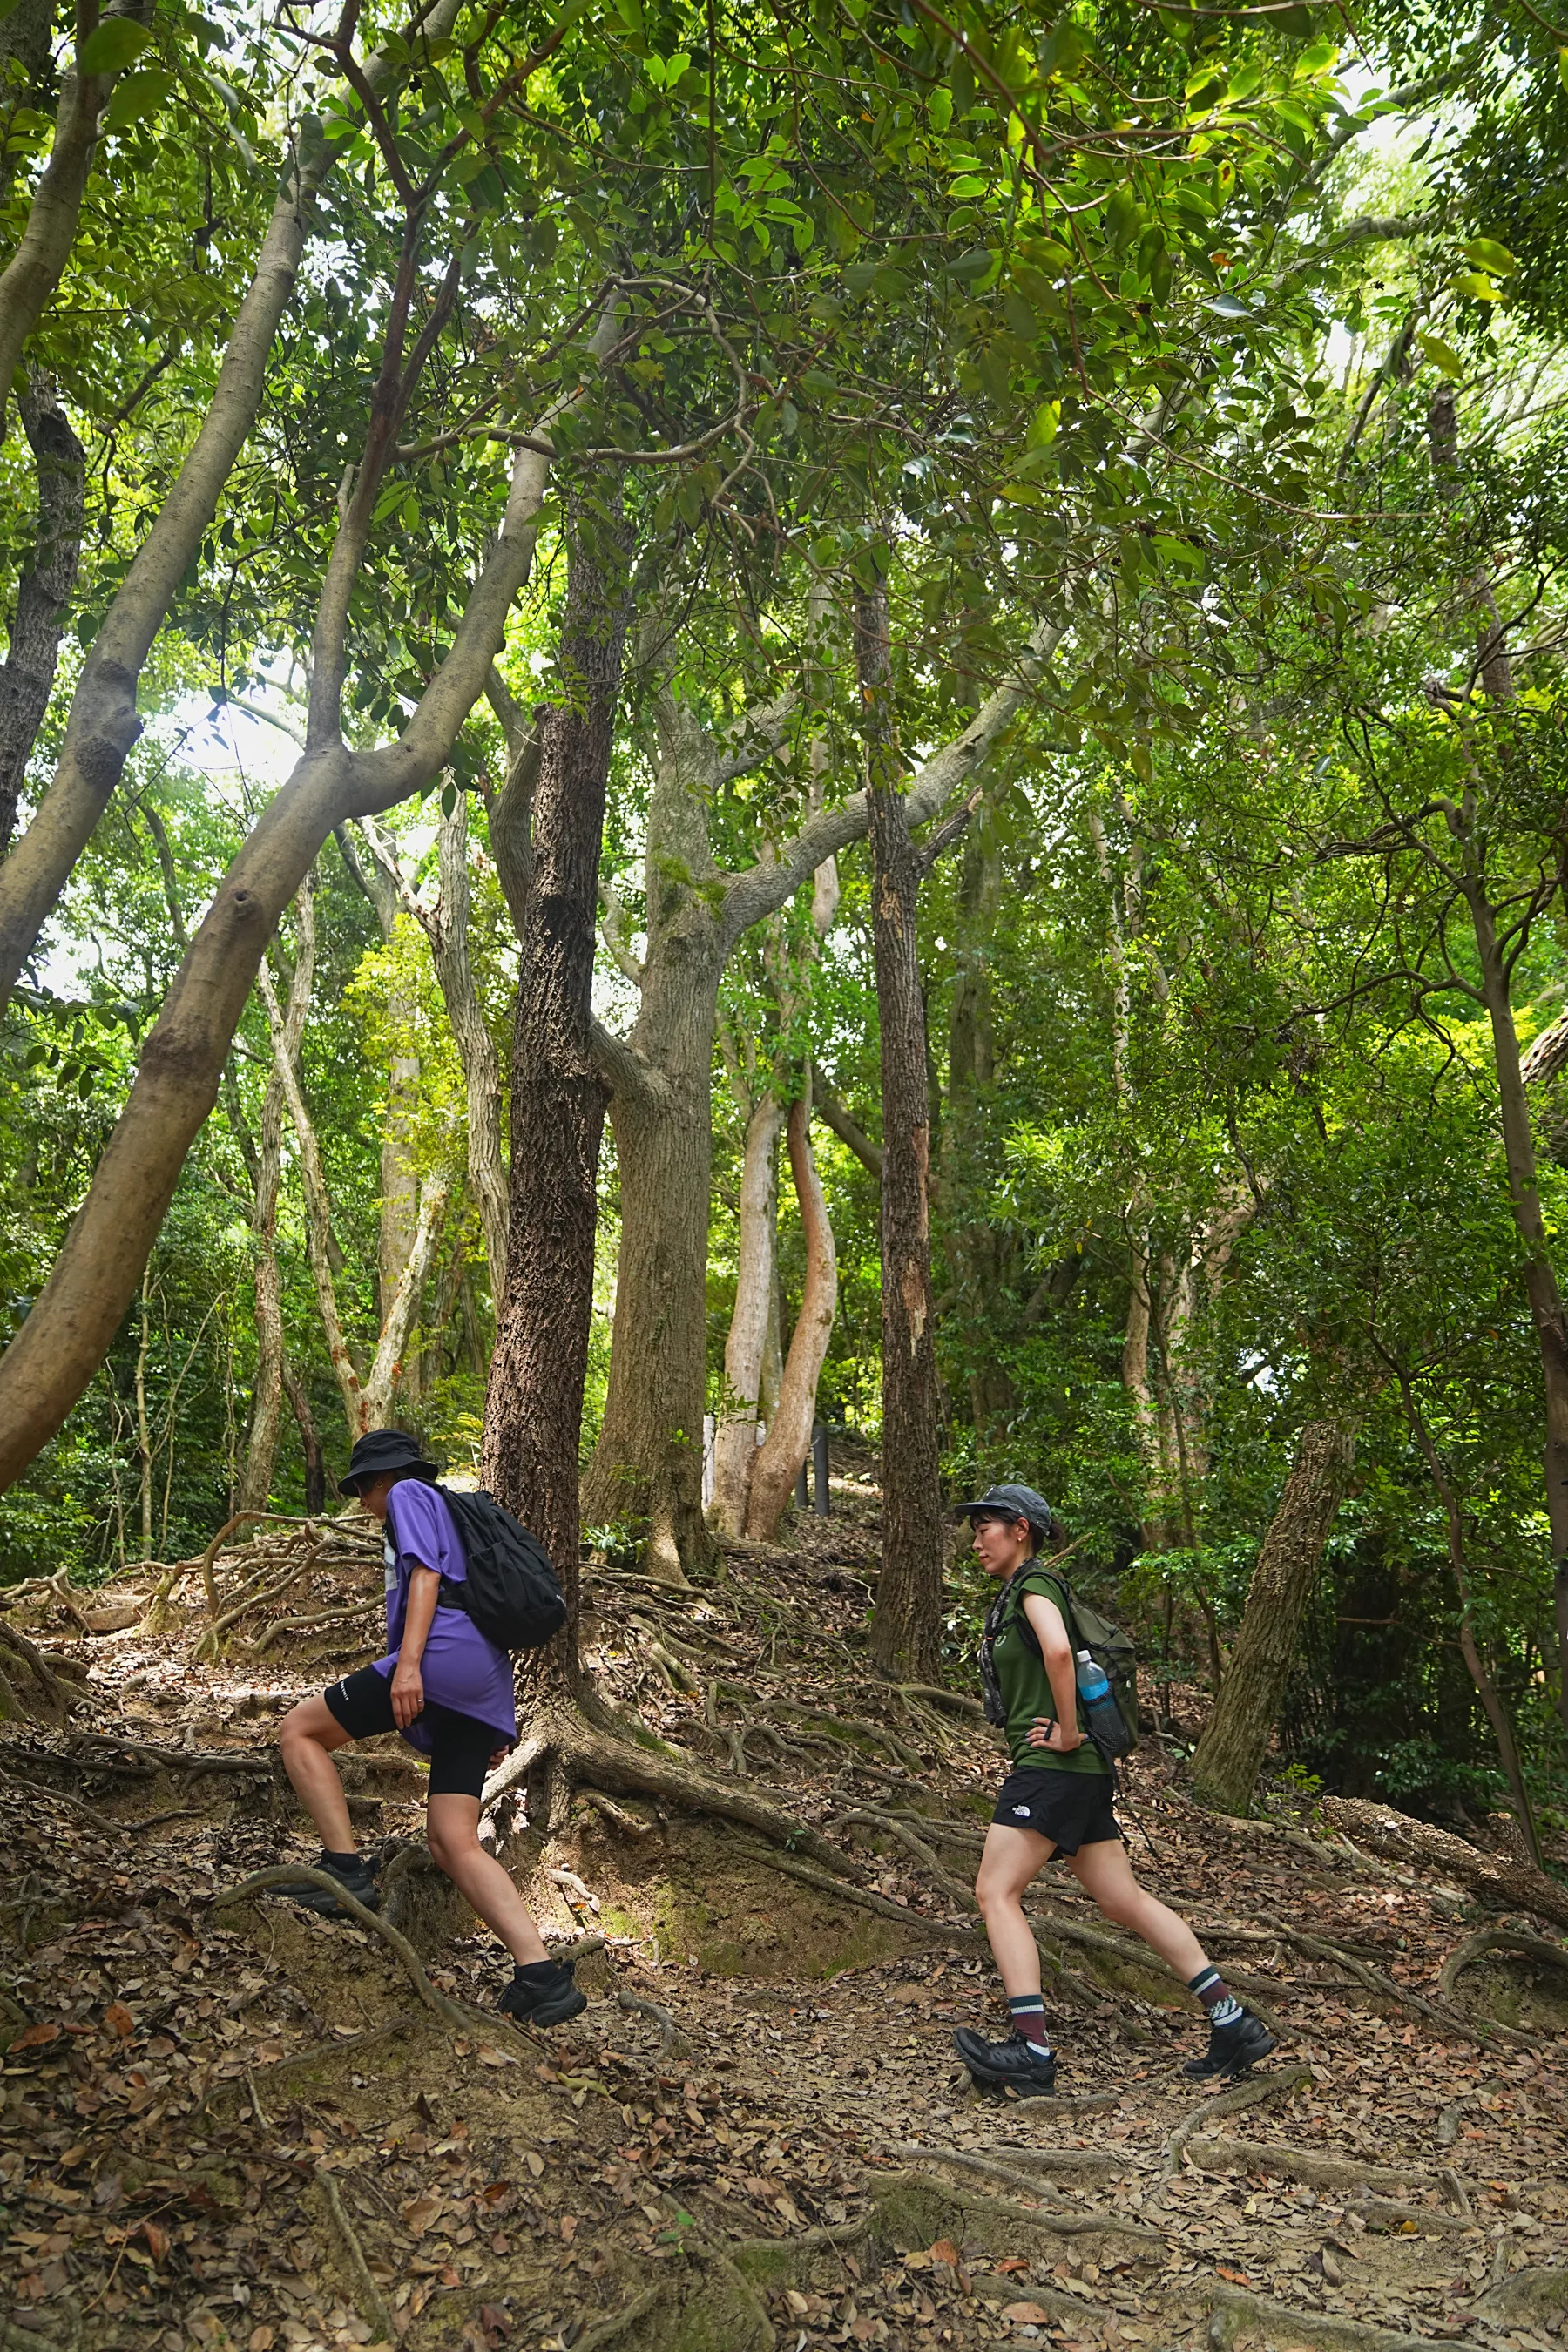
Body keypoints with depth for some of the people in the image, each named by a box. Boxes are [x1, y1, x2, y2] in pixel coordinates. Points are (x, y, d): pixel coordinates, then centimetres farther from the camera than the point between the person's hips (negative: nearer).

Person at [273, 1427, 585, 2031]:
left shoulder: (410, 1495, 11)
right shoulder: (458, 1519, 36)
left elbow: (425, 1576, -7)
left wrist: (408, 1662, -19)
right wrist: (497, 1727, 29)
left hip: (443, 1656, -9)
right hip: (485, 1686, 9)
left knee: (299, 1729, 5)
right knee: (453, 1842, 1)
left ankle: (347, 1870, -7)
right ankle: (541, 1976, -11)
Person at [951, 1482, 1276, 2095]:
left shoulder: (1035, 1583, -8)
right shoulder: (1009, 1598, 21)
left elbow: (1057, 1652, -27)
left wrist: (1067, 1732, -19)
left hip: (1053, 1766, -10)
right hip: (1081, 1772, 10)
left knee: (996, 1892, -10)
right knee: (1124, 1901, 9)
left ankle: (1032, 2051, -15)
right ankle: (1233, 2023, 10)